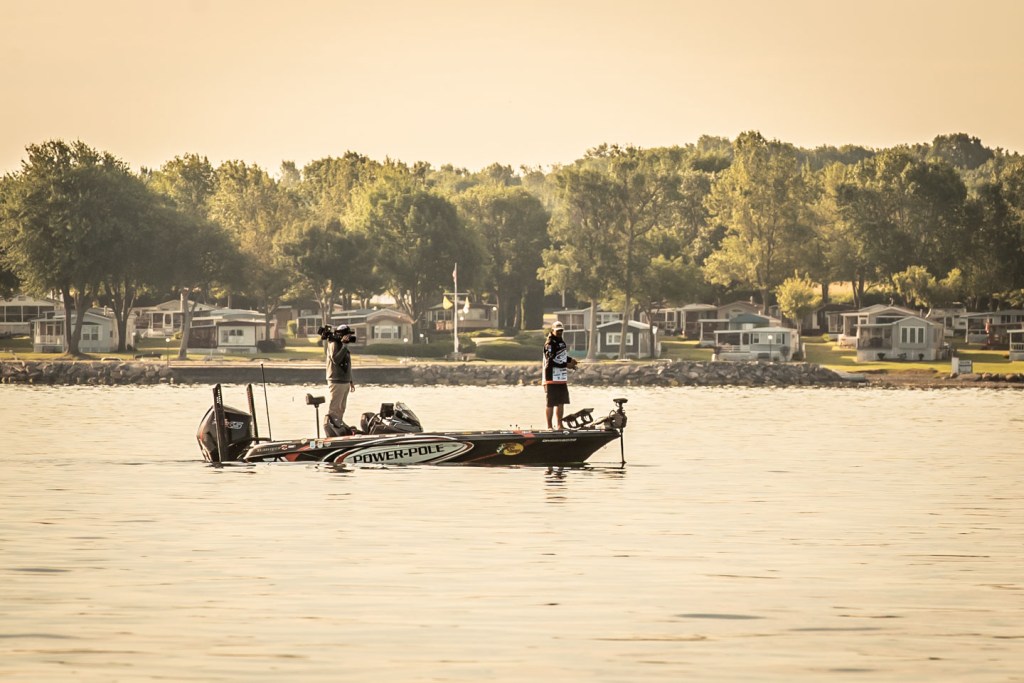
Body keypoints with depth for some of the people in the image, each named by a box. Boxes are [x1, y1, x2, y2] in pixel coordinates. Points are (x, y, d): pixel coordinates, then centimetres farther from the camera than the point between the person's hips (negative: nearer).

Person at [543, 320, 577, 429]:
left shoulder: (562, 342, 17)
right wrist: (567, 365, -21)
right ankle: (549, 426, 0)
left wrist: (570, 359, 7)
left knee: (561, 403, 15)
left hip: (562, 378, 9)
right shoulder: (549, 343, -12)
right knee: (551, 404, -4)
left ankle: (559, 425, 24)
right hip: (552, 379, -9)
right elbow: (551, 361, -20)